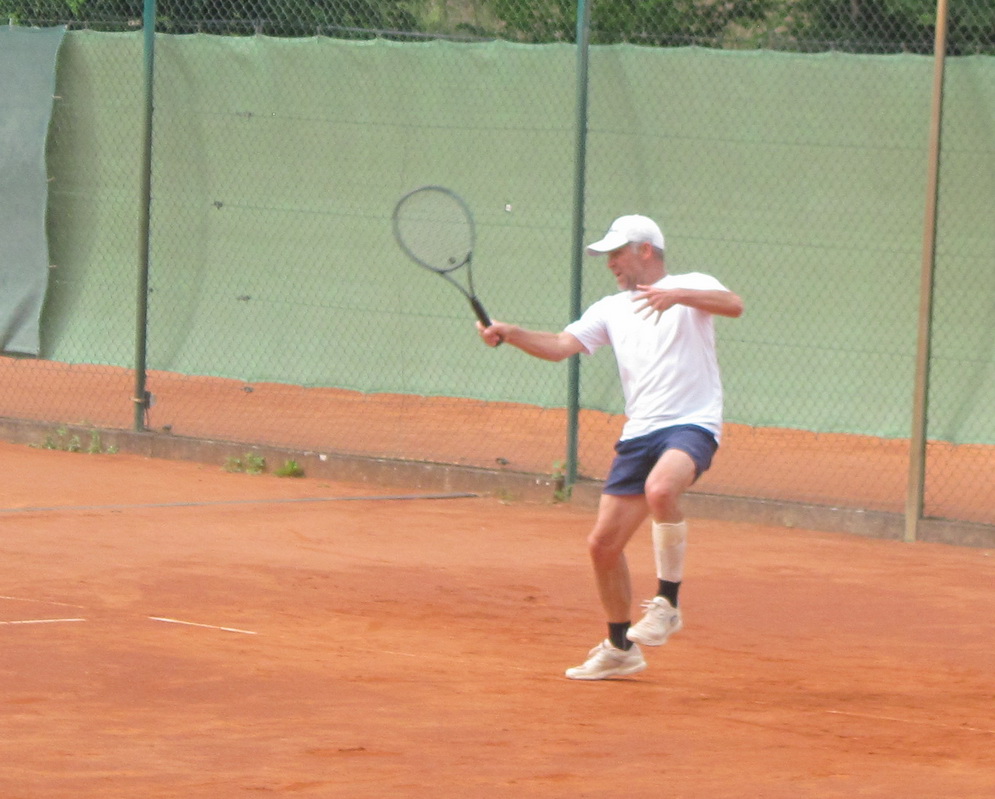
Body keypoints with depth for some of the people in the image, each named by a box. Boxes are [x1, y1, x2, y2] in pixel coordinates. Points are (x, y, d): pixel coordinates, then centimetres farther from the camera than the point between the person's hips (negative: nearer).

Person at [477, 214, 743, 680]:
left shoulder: (691, 287, 2)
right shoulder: (611, 310, 18)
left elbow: (733, 305, -18)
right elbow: (561, 346, 6)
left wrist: (676, 295, -33)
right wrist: (509, 334, -12)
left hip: (691, 425, -7)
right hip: (639, 433, 7)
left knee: (660, 488, -38)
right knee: (603, 543, 4)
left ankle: (667, 603, -24)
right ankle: (620, 649, 21)